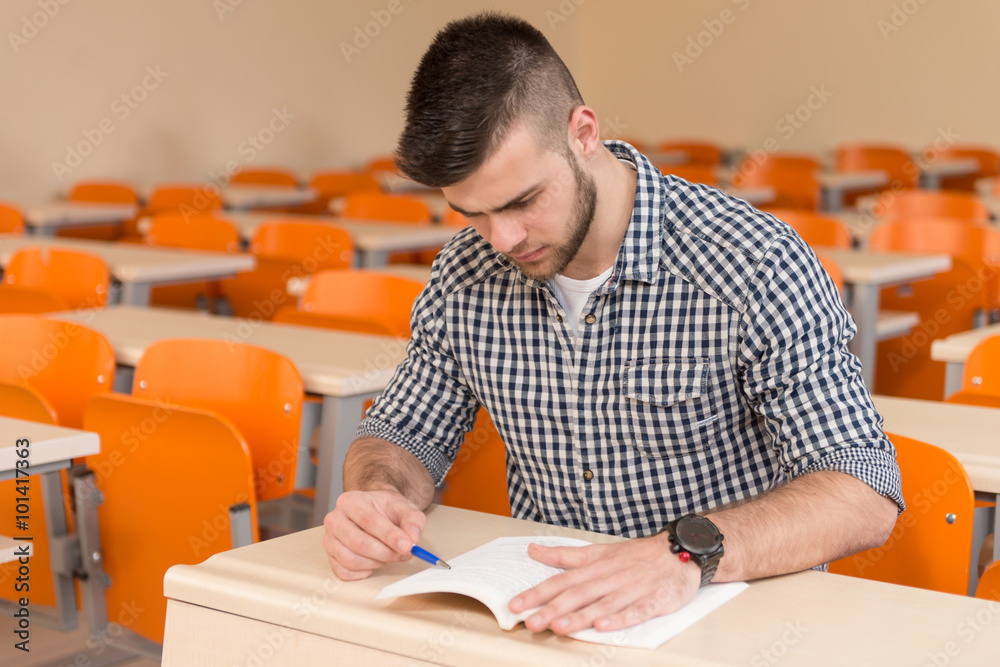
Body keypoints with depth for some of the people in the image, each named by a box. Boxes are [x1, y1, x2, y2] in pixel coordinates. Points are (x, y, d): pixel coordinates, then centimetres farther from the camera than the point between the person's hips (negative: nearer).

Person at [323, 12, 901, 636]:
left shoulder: (755, 265, -17)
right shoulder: (463, 278, -2)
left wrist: (688, 554, -38)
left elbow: (866, 491, -21)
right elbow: (406, 434, 11)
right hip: (542, 609, 2)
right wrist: (376, 495, -13)